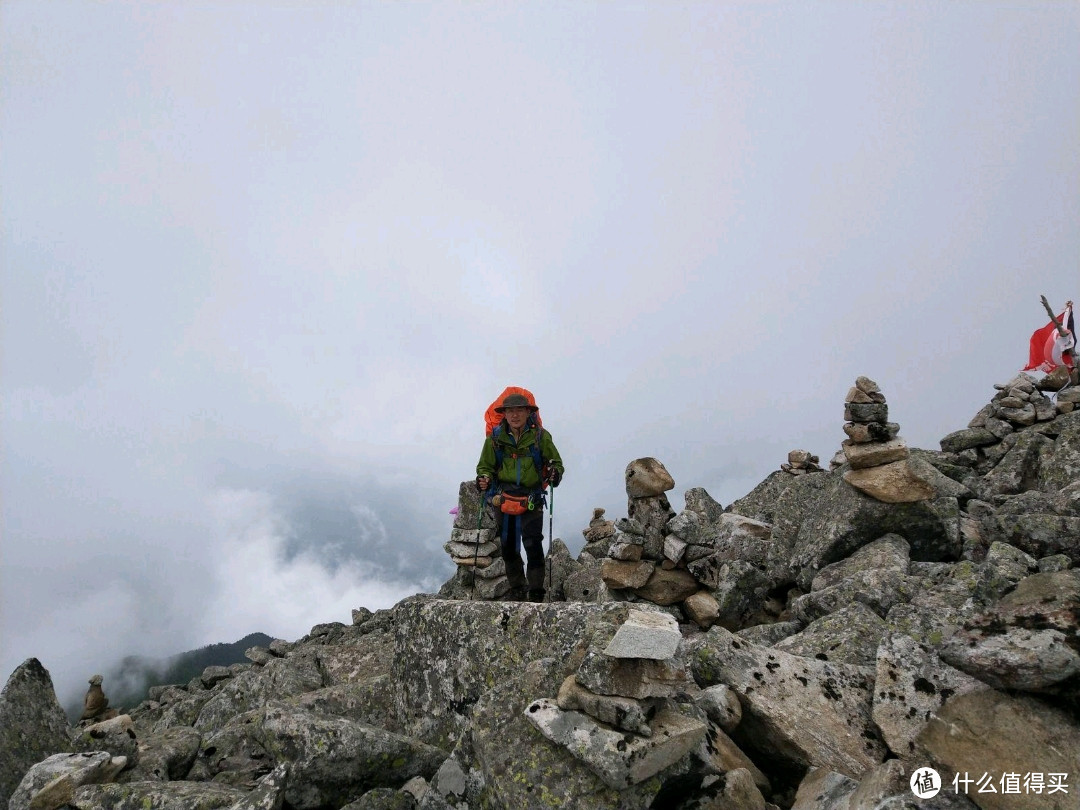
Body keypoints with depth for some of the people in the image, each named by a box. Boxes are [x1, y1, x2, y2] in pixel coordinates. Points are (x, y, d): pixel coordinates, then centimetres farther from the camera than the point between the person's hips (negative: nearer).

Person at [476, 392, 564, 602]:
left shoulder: (540, 436, -5)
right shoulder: (495, 438, 0)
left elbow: (556, 462, 5)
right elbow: (485, 466, 10)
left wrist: (555, 473, -17)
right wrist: (484, 479, -12)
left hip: (532, 500, -3)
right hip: (504, 500, 3)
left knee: (533, 545, -14)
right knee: (508, 548, 10)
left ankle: (536, 593, -3)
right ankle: (517, 591, 26)